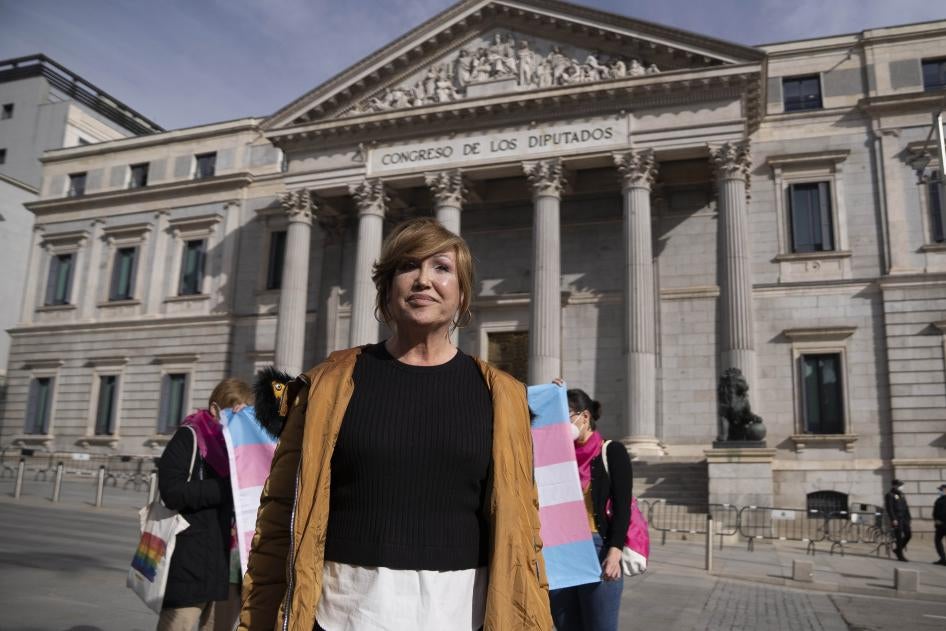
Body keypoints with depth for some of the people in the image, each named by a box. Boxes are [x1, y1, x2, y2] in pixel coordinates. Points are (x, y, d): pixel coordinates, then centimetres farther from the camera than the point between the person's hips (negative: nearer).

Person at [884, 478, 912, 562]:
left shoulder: (902, 495, 18)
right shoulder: (889, 495, -6)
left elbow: (906, 507, 21)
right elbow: (889, 508, -13)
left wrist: (908, 518, 14)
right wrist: (893, 519, -19)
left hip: (904, 518, 7)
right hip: (897, 519, -7)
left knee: (908, 534, 2)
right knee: (899, 537, -5)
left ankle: (898, 549, 19)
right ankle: (900, 555, 2)